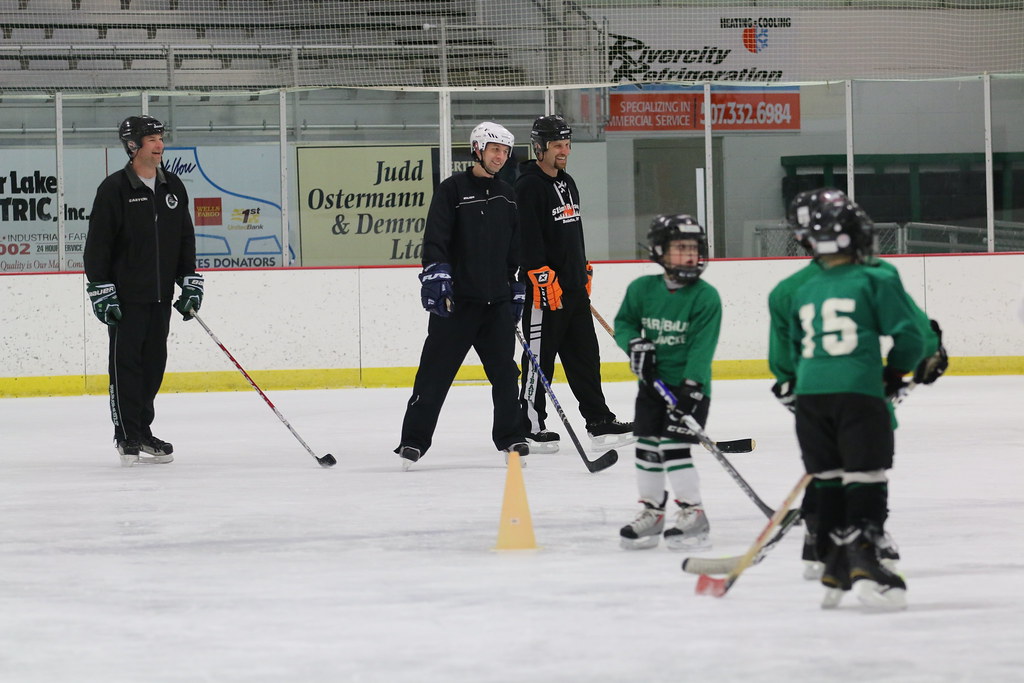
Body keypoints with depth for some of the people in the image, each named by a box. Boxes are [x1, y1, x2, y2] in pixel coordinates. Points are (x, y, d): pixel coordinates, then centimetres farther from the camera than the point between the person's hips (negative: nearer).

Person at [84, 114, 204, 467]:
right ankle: (127, 438, 0)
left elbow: (185, 238, 16)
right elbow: (97, 243, -9)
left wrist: (190, 282, 9)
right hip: (125, 296, -6)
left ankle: (142, 432, 17)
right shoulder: (114, 189, -8)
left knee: (153, 365, 8)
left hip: (160, 296, 6)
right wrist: (101, 292, -13)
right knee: (126, 364, -5)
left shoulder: (173, 187, 10)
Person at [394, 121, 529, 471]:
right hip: (456, 299, -5)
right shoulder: (453, 189, -4)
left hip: (496, 300, 5)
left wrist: (517, 290, 20)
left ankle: (510, 438, 14)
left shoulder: (508, 196, 15)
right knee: (436, 372, -4)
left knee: (505, 371, 3)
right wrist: (436, 274, -24)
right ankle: (413, 441, 1)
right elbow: (435, 238, -12)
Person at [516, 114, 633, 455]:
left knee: (585, 356, 10)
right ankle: (530, 427, 2)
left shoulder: (567, 184, 17)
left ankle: (600, 423, 14)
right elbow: (527, 237, -20)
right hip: (545, 286, -9)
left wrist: (584, 269, 25)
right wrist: (543, 277, -25)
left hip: (574, 287, 9)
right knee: (539, 357, -4)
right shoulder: (528, 186, -12)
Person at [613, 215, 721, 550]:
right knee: (647, 447, 10)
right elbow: (623, 322, 12)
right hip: (652, 384, 5)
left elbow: (702, 346, -16)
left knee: (674, 447, -13)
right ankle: (651, 512, 25)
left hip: (689, 385, -5)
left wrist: (691, 388, -24)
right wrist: (634, 343, -9)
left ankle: (693, 515, -4)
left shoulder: (706, 296, -12)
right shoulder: (642, 289, -1)